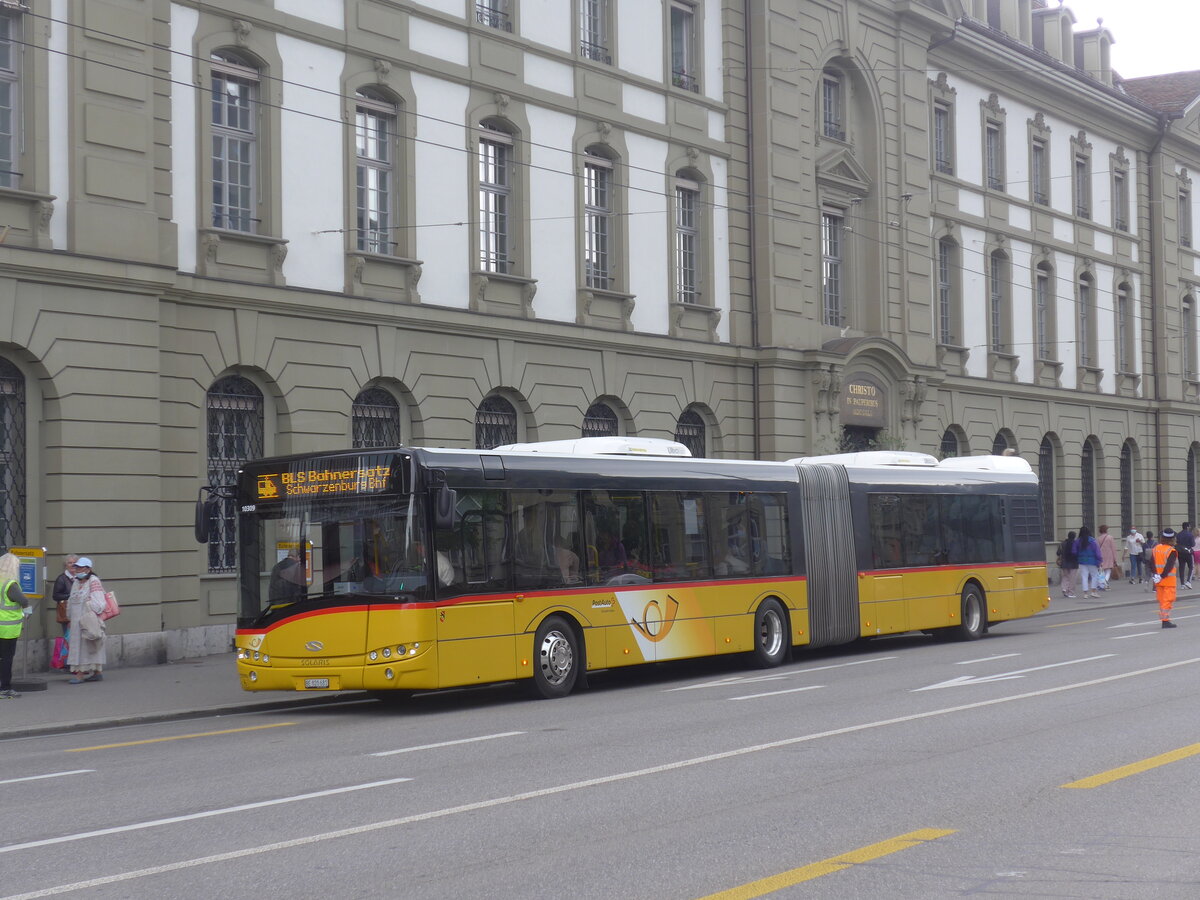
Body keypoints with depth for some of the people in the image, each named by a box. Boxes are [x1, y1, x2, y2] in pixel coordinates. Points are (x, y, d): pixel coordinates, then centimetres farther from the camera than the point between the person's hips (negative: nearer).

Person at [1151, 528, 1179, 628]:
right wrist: (1162, 576, -18)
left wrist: (1155, 575, 7)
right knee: (1168, 600, -3)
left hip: (1158, 579, 6)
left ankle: (1163, 620, 17)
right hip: (1169, 579, -6)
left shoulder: (1156, 548, 6)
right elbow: (1169, 566, -20)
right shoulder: (1172, 551, -13)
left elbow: (1152, 563, 7)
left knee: (1161, 600, 13)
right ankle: (1166, 620, -7)